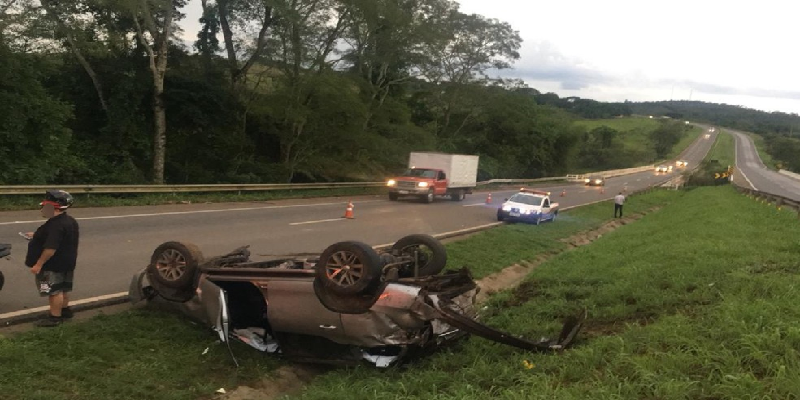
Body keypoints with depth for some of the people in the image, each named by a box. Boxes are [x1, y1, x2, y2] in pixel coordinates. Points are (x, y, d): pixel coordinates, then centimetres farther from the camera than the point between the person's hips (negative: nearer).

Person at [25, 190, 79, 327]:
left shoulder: (56, 225, -26)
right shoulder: (69, 221, 8)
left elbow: (51, 248, -30)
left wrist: (39, 264, -23)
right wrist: (37, 235, 29)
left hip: (54, 264, -10)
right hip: (66, 262, 10)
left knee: (54, 290, -1)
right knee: (62, 288, 21)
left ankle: (55, 318, 6)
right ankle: (65, 310, 34)